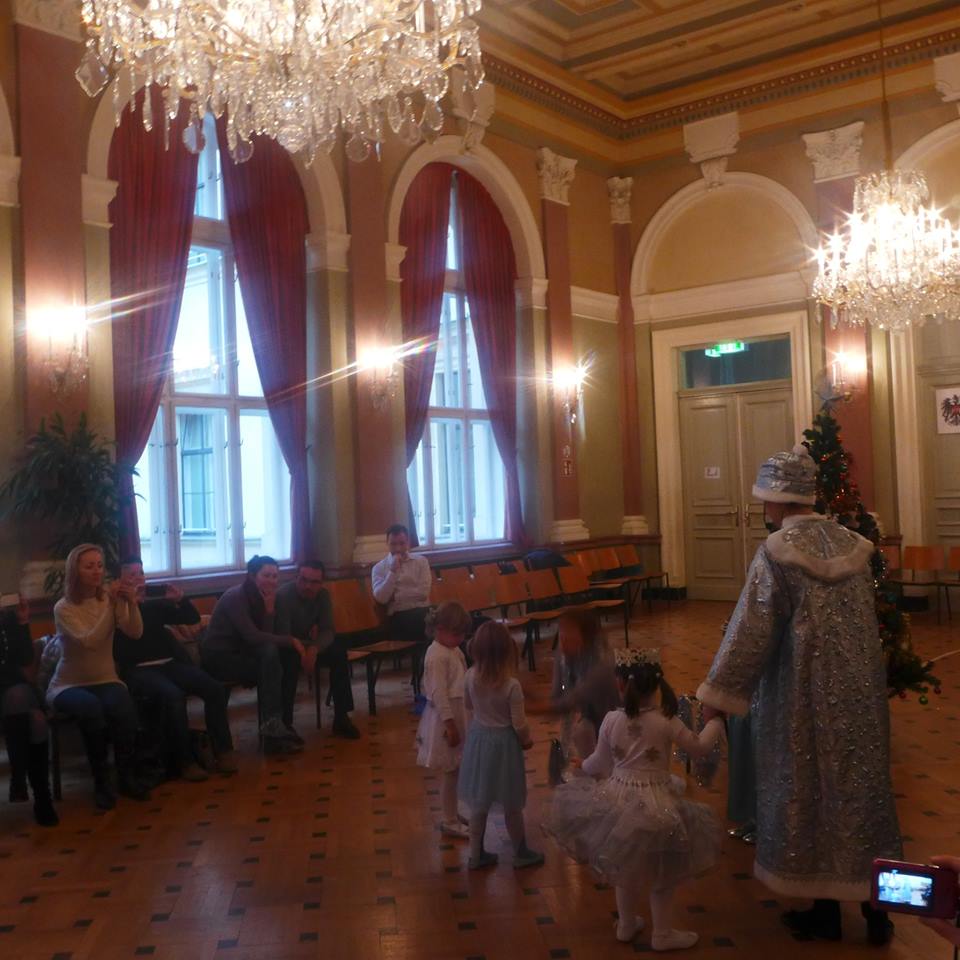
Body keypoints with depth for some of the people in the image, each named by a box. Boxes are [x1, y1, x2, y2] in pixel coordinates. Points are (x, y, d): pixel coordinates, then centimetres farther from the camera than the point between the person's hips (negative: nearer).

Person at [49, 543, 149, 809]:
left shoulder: (110, 598, 0)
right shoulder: (63, 608, -11)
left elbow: (135, 633, -13)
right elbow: (89, 641, -26)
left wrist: (131, 603, -30)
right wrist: (110, 604, -34)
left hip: (105, 680, 3)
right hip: (69, 685, -2)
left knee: (124, 707, -32)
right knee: (91, 708, -36)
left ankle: (127, 777, -14)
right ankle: (101, 781, -19)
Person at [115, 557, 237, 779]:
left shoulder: (154, 605, 20)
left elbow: (193, 619, 21)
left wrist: (180, 599, 2)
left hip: (170, 664, 6)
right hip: (139, 670, -6)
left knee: (215, 688, -17)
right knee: (173, 695, -35)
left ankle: (223, 750, -12)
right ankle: (186, 761, -25)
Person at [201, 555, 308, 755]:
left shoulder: (264, 597, 5)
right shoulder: (236, 597, -19)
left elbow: (268, 636, -4)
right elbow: (252, 636, -29)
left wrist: (270, 609, -18)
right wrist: (291, 640, -23)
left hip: (241, 653, 8)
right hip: (219, 656, -7)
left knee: (291, 657, -13)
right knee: (270, 654, -29)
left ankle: (283, 723, -9)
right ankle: (272, 728, -26)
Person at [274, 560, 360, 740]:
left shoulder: (323, 595, -10)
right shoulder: (283, 595, -27)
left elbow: (328, 631, -18)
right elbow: (283, 637, -29)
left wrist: (314, 649, -38)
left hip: (308, 643, 5)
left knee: (338, 648, -20)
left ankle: (341, 717, -14)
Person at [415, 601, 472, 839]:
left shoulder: (453, 650, 8)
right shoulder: (437, 656, -21)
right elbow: (439, 694, -23)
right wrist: (450, 725, -24)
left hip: (456, 714, 9)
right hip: (445, 717, -9)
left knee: (455, 770, 19)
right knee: (450, 771, 1)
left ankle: (451, 812, 32)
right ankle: (449, 822, 12)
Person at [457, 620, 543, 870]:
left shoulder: (470, 677, -13)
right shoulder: (512, 685, -26)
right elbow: (519, 724, -17)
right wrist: (527, 740, 3)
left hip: (478, 738, 4)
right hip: (503, 743, -4)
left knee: (479, 803, 18)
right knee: (512, 805, 15)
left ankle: (476, 854, 31)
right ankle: (521, 853, 34)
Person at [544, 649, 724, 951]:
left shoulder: (611, 720, -11)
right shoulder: (667, 722, -17)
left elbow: (601, 762, 4)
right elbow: (700, 747, -3)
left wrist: (583, 765, 27)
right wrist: (713, 721, 15)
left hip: (619, 798, 3)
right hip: (655, 803, -3)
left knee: (627, 867, 24)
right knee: (661, 873, 16)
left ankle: (627, 925, 39)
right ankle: (663, 933, 28)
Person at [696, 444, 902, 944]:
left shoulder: (777, 551, -17)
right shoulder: (850, 543, 1)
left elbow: (750, 632, -16)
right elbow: (867, 618, 10)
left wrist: (720, 695, -7)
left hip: (806, 693, -5)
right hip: (859, 691, 6)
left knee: (810, 790, 8)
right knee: (861, 784, 15)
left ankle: (826, 910, 20)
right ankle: (875, 906, 25)